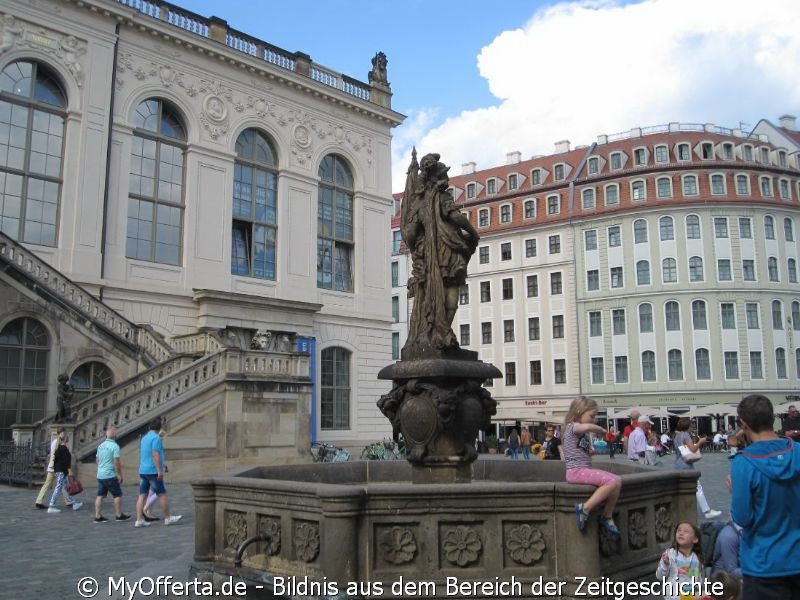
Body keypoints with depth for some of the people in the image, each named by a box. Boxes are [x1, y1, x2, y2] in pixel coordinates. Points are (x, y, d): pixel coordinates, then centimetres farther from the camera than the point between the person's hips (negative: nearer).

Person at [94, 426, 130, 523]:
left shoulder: (100, 446, 9)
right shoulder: (115, 446, -14)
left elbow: (97, 460, 18)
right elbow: (117, 462, -18)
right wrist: (120, 475, -10)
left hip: (100, 475, 7)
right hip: (110, 476, -7)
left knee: (100, 496, 10)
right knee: (117, 495, 4)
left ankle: (98, 516, 10)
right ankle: (119, 515, 9)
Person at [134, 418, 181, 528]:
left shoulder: (144, 438, 15)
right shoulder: (156, 438, -12)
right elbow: (155, 455, -21)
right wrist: (160, 471, -22)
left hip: (142, 471, 8)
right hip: (153, 471, -8)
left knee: (142, 495, 5)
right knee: (162, 494, 1)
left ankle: (139, 520, 1)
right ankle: (168, 518, 8)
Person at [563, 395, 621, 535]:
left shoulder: (583, 433, 21)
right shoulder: (572, 426, -9)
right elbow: (587, 427, -32)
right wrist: (602, 430, -15)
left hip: (586, 469, 9)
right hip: (577, 471, -9)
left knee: (618, 481, 0)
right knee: (611, 482, -23)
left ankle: (607, 516, 7)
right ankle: (584, 509, -18)